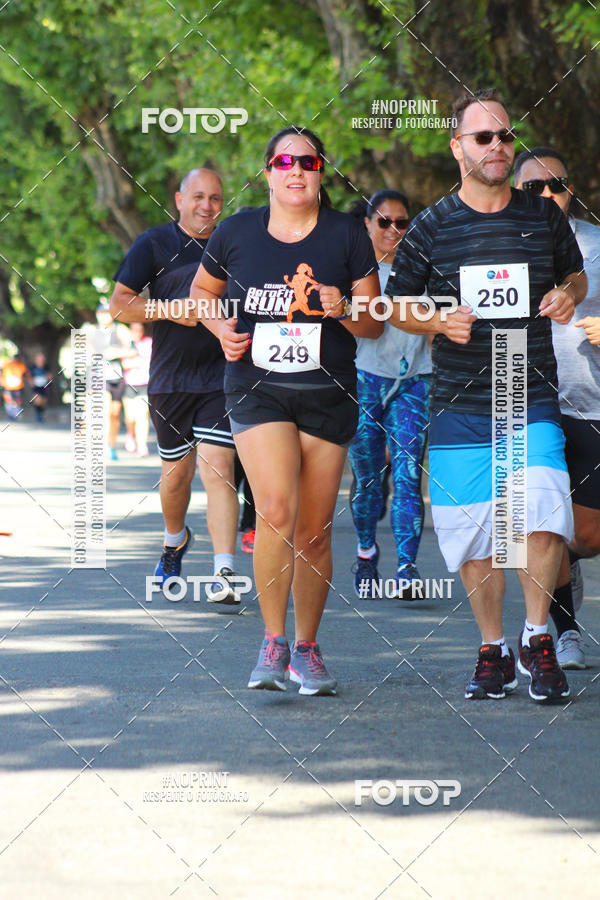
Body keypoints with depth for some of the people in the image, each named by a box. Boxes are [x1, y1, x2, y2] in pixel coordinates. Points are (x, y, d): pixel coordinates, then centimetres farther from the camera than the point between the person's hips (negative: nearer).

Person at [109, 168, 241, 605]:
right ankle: (176, 540, 44)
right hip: (171, 379, 1)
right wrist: (172, 309, -15)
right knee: (177, 471, 13)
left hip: (222, 376, 0)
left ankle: (225, 573, -20)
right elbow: (119, 304, -3)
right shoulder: (154, 244, 1)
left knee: (218, 468, -14)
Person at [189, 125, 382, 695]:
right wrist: (222, 329, 0)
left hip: (328, 396, 1)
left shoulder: (347, 236, 1)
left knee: (314, 533, 4)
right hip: (256, 388, -1)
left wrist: (343, 310, -17)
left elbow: (375, 326, 5)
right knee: (276, 512, -21)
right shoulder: (237, 232, 2)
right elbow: (201, 291, 20)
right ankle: (272, 643, -9)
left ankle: (306, 649, 21)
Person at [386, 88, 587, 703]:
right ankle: (492, 650, 20)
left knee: (541, 519, -18)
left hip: (532, 403, 0)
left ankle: (537, 639, 1)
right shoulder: (431, 227, 3)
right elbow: (397, 305, 10)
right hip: (459, 408, 0)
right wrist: (438, 322, -10)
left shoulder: (543, 216, 6)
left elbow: (575, 272, 22)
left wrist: (568, 295, -2)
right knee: (475, 534, 3)